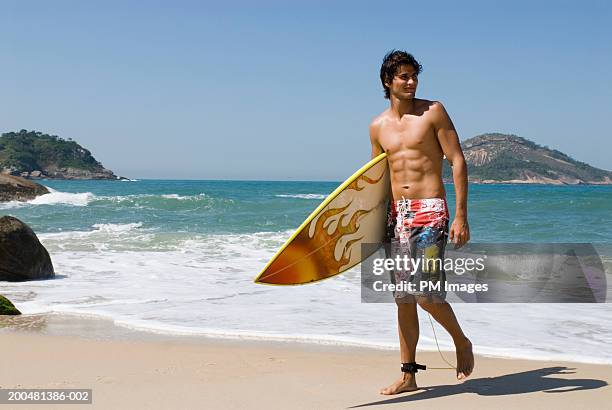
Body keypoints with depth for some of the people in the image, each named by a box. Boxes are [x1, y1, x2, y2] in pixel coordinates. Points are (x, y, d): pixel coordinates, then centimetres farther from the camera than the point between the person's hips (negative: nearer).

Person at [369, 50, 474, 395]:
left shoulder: (433, 111, -1)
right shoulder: (378, 126, 12)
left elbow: (458, 162, -5)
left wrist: (461, 216, -12)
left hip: (430, 211, -5)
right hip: (396, 213, 5)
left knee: (427, 294, -12)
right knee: (404, 298, 7)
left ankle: (462, 343, 17)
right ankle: (408, 375, 15)